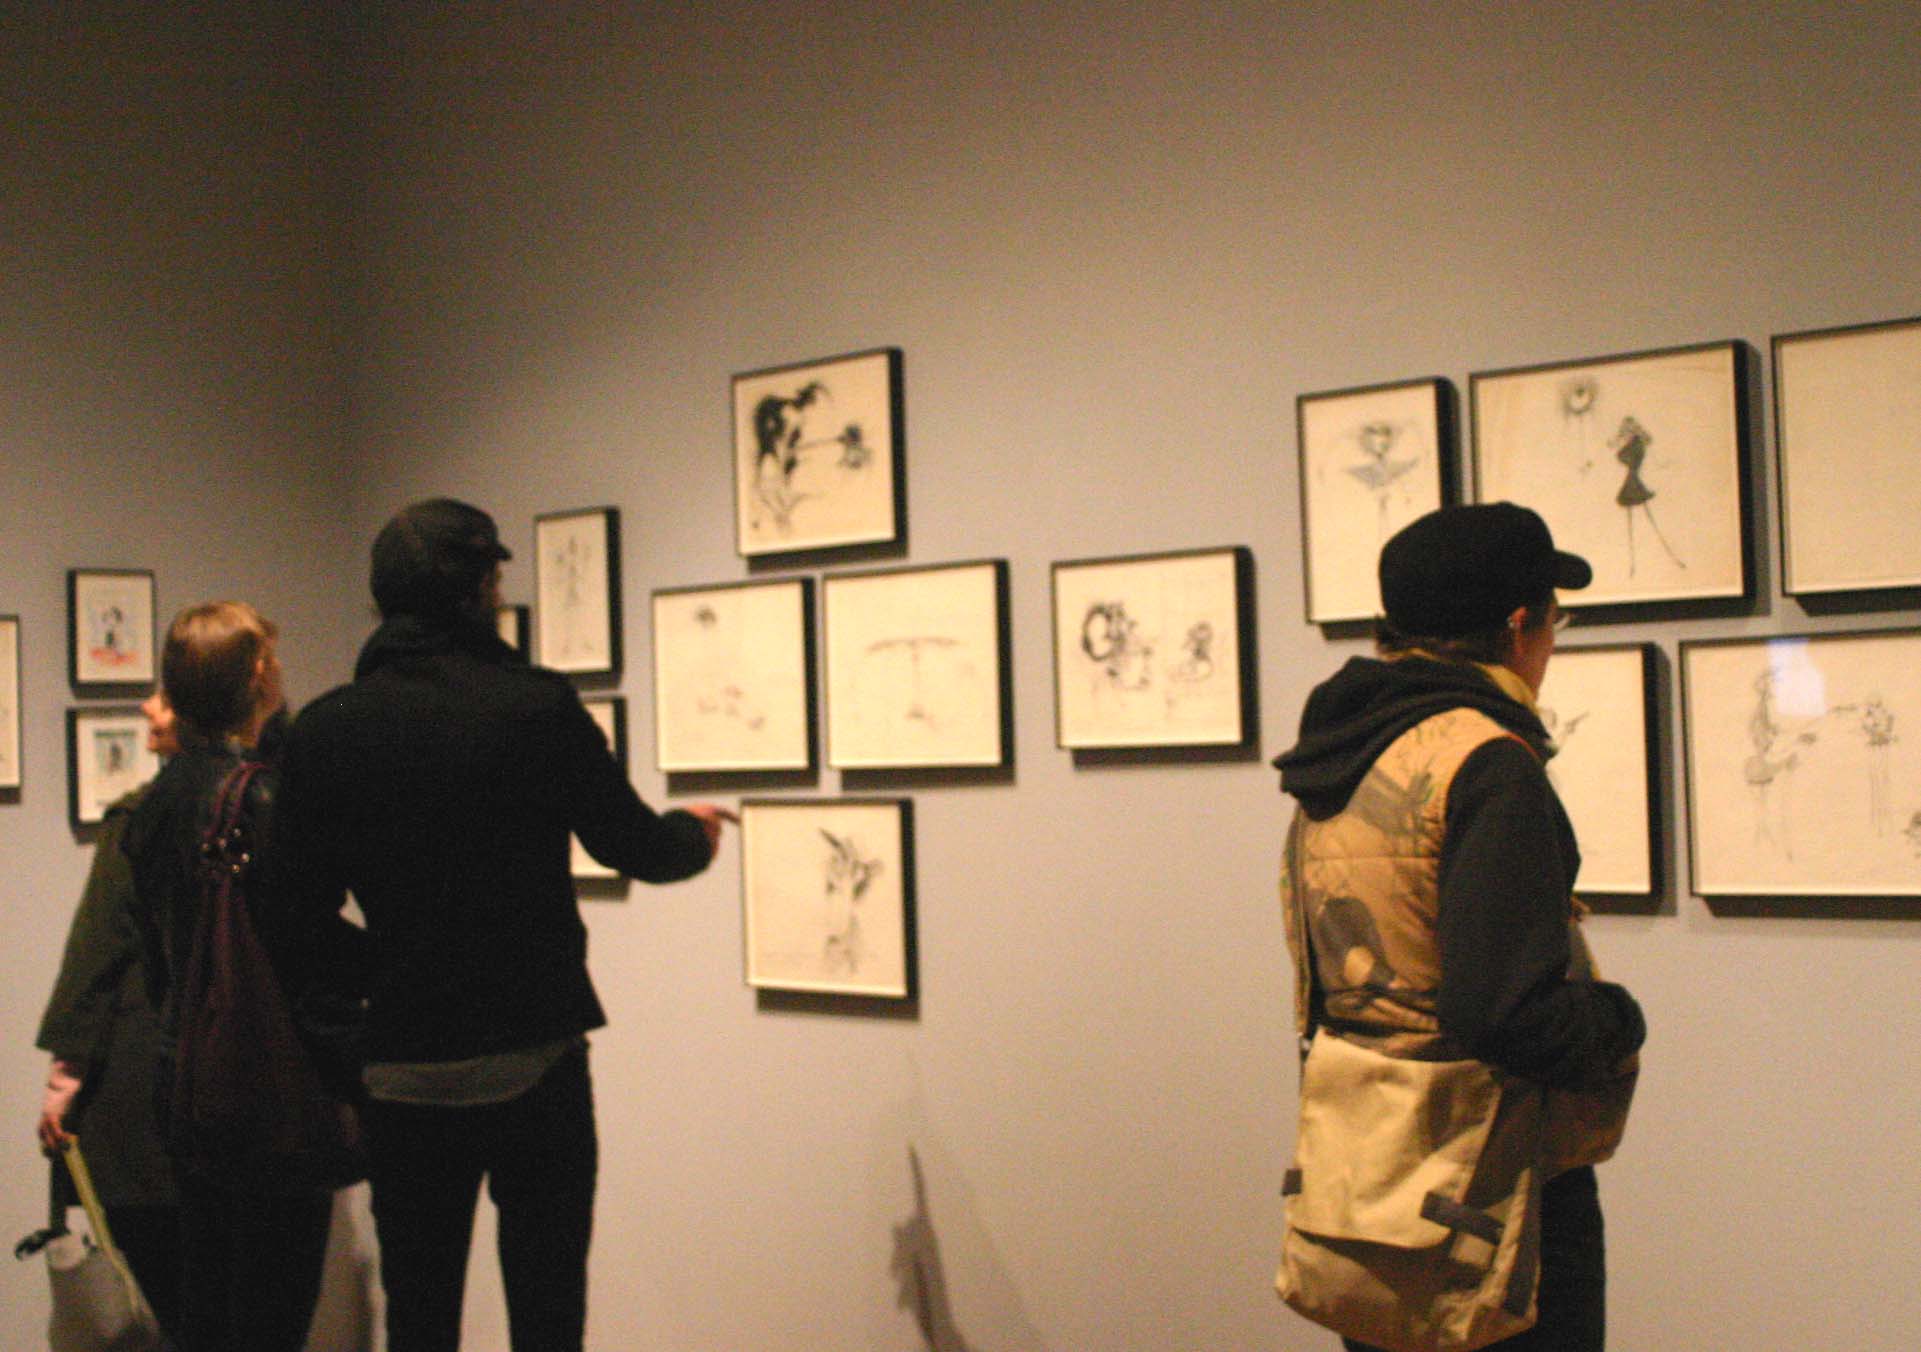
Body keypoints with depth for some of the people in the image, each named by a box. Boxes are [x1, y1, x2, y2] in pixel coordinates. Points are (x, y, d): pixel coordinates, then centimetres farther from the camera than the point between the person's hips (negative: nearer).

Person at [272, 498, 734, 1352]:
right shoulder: (539, 708, -10)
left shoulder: (324, 730, -3)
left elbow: (303, 900, 1)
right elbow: (638, 847, 1)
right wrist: (696, 832, 22)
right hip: (533, 1063, -2)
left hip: (405, 1071, 3)